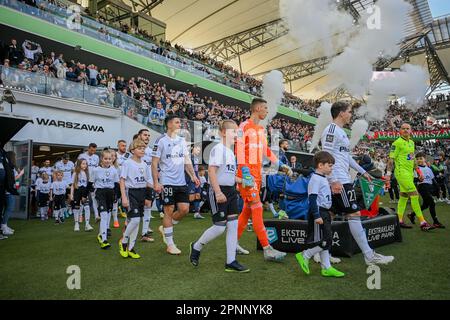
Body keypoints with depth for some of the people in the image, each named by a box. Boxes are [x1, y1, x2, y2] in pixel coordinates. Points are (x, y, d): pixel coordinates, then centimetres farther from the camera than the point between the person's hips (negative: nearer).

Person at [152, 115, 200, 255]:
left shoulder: (182, 141, 12)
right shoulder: (161, 141, -6)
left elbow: (187, 160, 15)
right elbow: (154, 163, -7)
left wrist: (193, 175, 4)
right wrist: (156, 182, -13)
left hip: (181, 182, 6)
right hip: (167, 182, -6)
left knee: (184, 209, 2)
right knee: (169, 211, 1)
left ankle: (165, 228, 26)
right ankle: (170, 245, 12)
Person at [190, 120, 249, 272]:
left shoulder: (230, 151, 15)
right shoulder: (218, 148, -13)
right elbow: (211, 171, -20)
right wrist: (218, 192, -25)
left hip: (231, 190, 9)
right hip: (219, 191, -9)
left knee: (233, 225, 5)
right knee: (220, 226, -4)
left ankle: (231, 262, 13)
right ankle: (196, 246, 22)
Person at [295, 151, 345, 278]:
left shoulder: (323, 178, 16)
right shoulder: (315, 179, -15)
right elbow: (312, 198, -21)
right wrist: (316, 216, -24)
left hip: (324, 213, 10)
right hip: (318, 213, -10)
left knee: (326, 241, 12)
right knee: (323, 241, -8)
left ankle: (327, 268, 19)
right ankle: (304, 256, 8)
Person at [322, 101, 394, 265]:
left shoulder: (340, 131, 21)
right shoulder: (331, 129, -11)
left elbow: (346, 155, 27)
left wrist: (363, 172, 28)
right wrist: (334, 181, -25)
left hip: (340, 180, 10)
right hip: (339, 181, -10)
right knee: (354, 214, -7)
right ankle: (369, 256, 0)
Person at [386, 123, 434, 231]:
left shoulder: (411, 142, 16)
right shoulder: (397, 143, -9)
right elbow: (391, 159, -11)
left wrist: (419, 171, 20)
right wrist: (388, 173, -15)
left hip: (409, 173, 8)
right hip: (402, 173, -8)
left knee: (404, 197, 10)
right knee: (414, 195, -11)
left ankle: (399, 221, 16)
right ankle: (422, 222, -7)